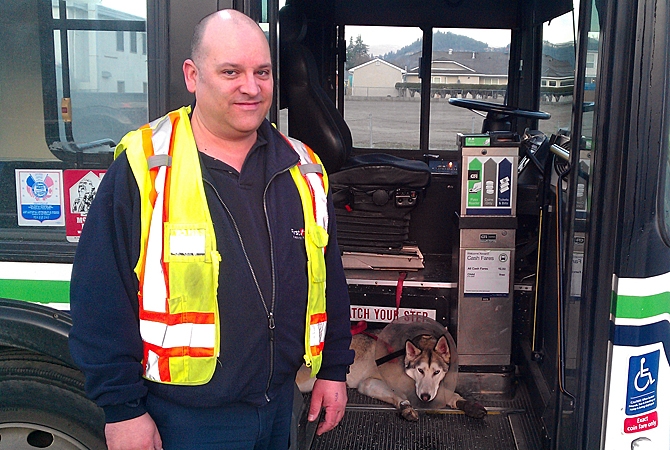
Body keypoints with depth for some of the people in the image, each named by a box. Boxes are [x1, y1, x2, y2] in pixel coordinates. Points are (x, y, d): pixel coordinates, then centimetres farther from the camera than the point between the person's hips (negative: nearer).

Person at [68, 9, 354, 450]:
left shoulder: (303, 170, 1)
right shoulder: (143, 169, -14)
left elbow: (329, 278, 9)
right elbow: (100, 297, -12)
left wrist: (333, 370, 10)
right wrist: (122, 407, -11)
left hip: (281, 402, 5)